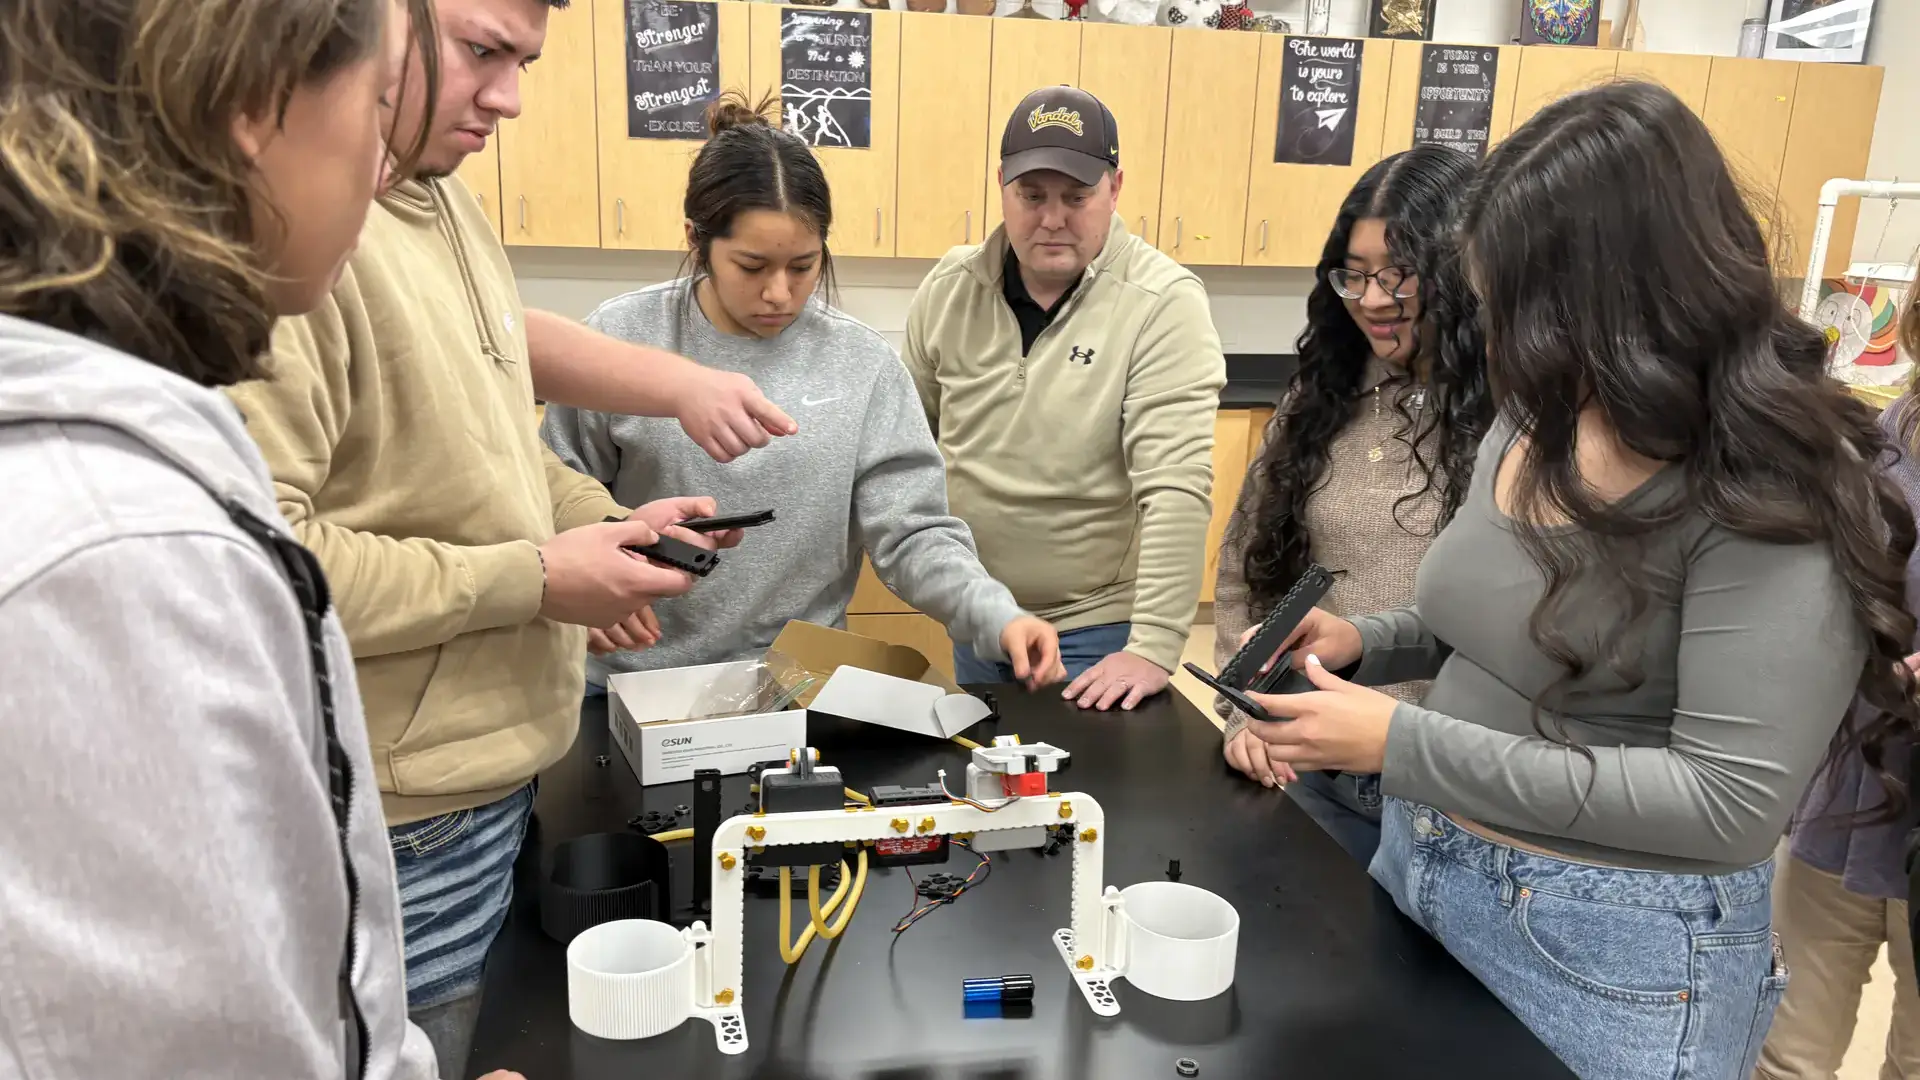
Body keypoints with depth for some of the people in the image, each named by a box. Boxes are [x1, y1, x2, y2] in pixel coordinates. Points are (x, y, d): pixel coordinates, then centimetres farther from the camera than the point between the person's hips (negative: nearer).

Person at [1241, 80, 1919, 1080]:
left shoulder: (1779, 492, -21)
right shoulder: (1536, 426, 3)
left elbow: (1730, 803, -25)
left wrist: (1402, 743, -28)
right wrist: (1364, 642, -2)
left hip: (1610, 945, -7)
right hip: (1420, 872, 8)